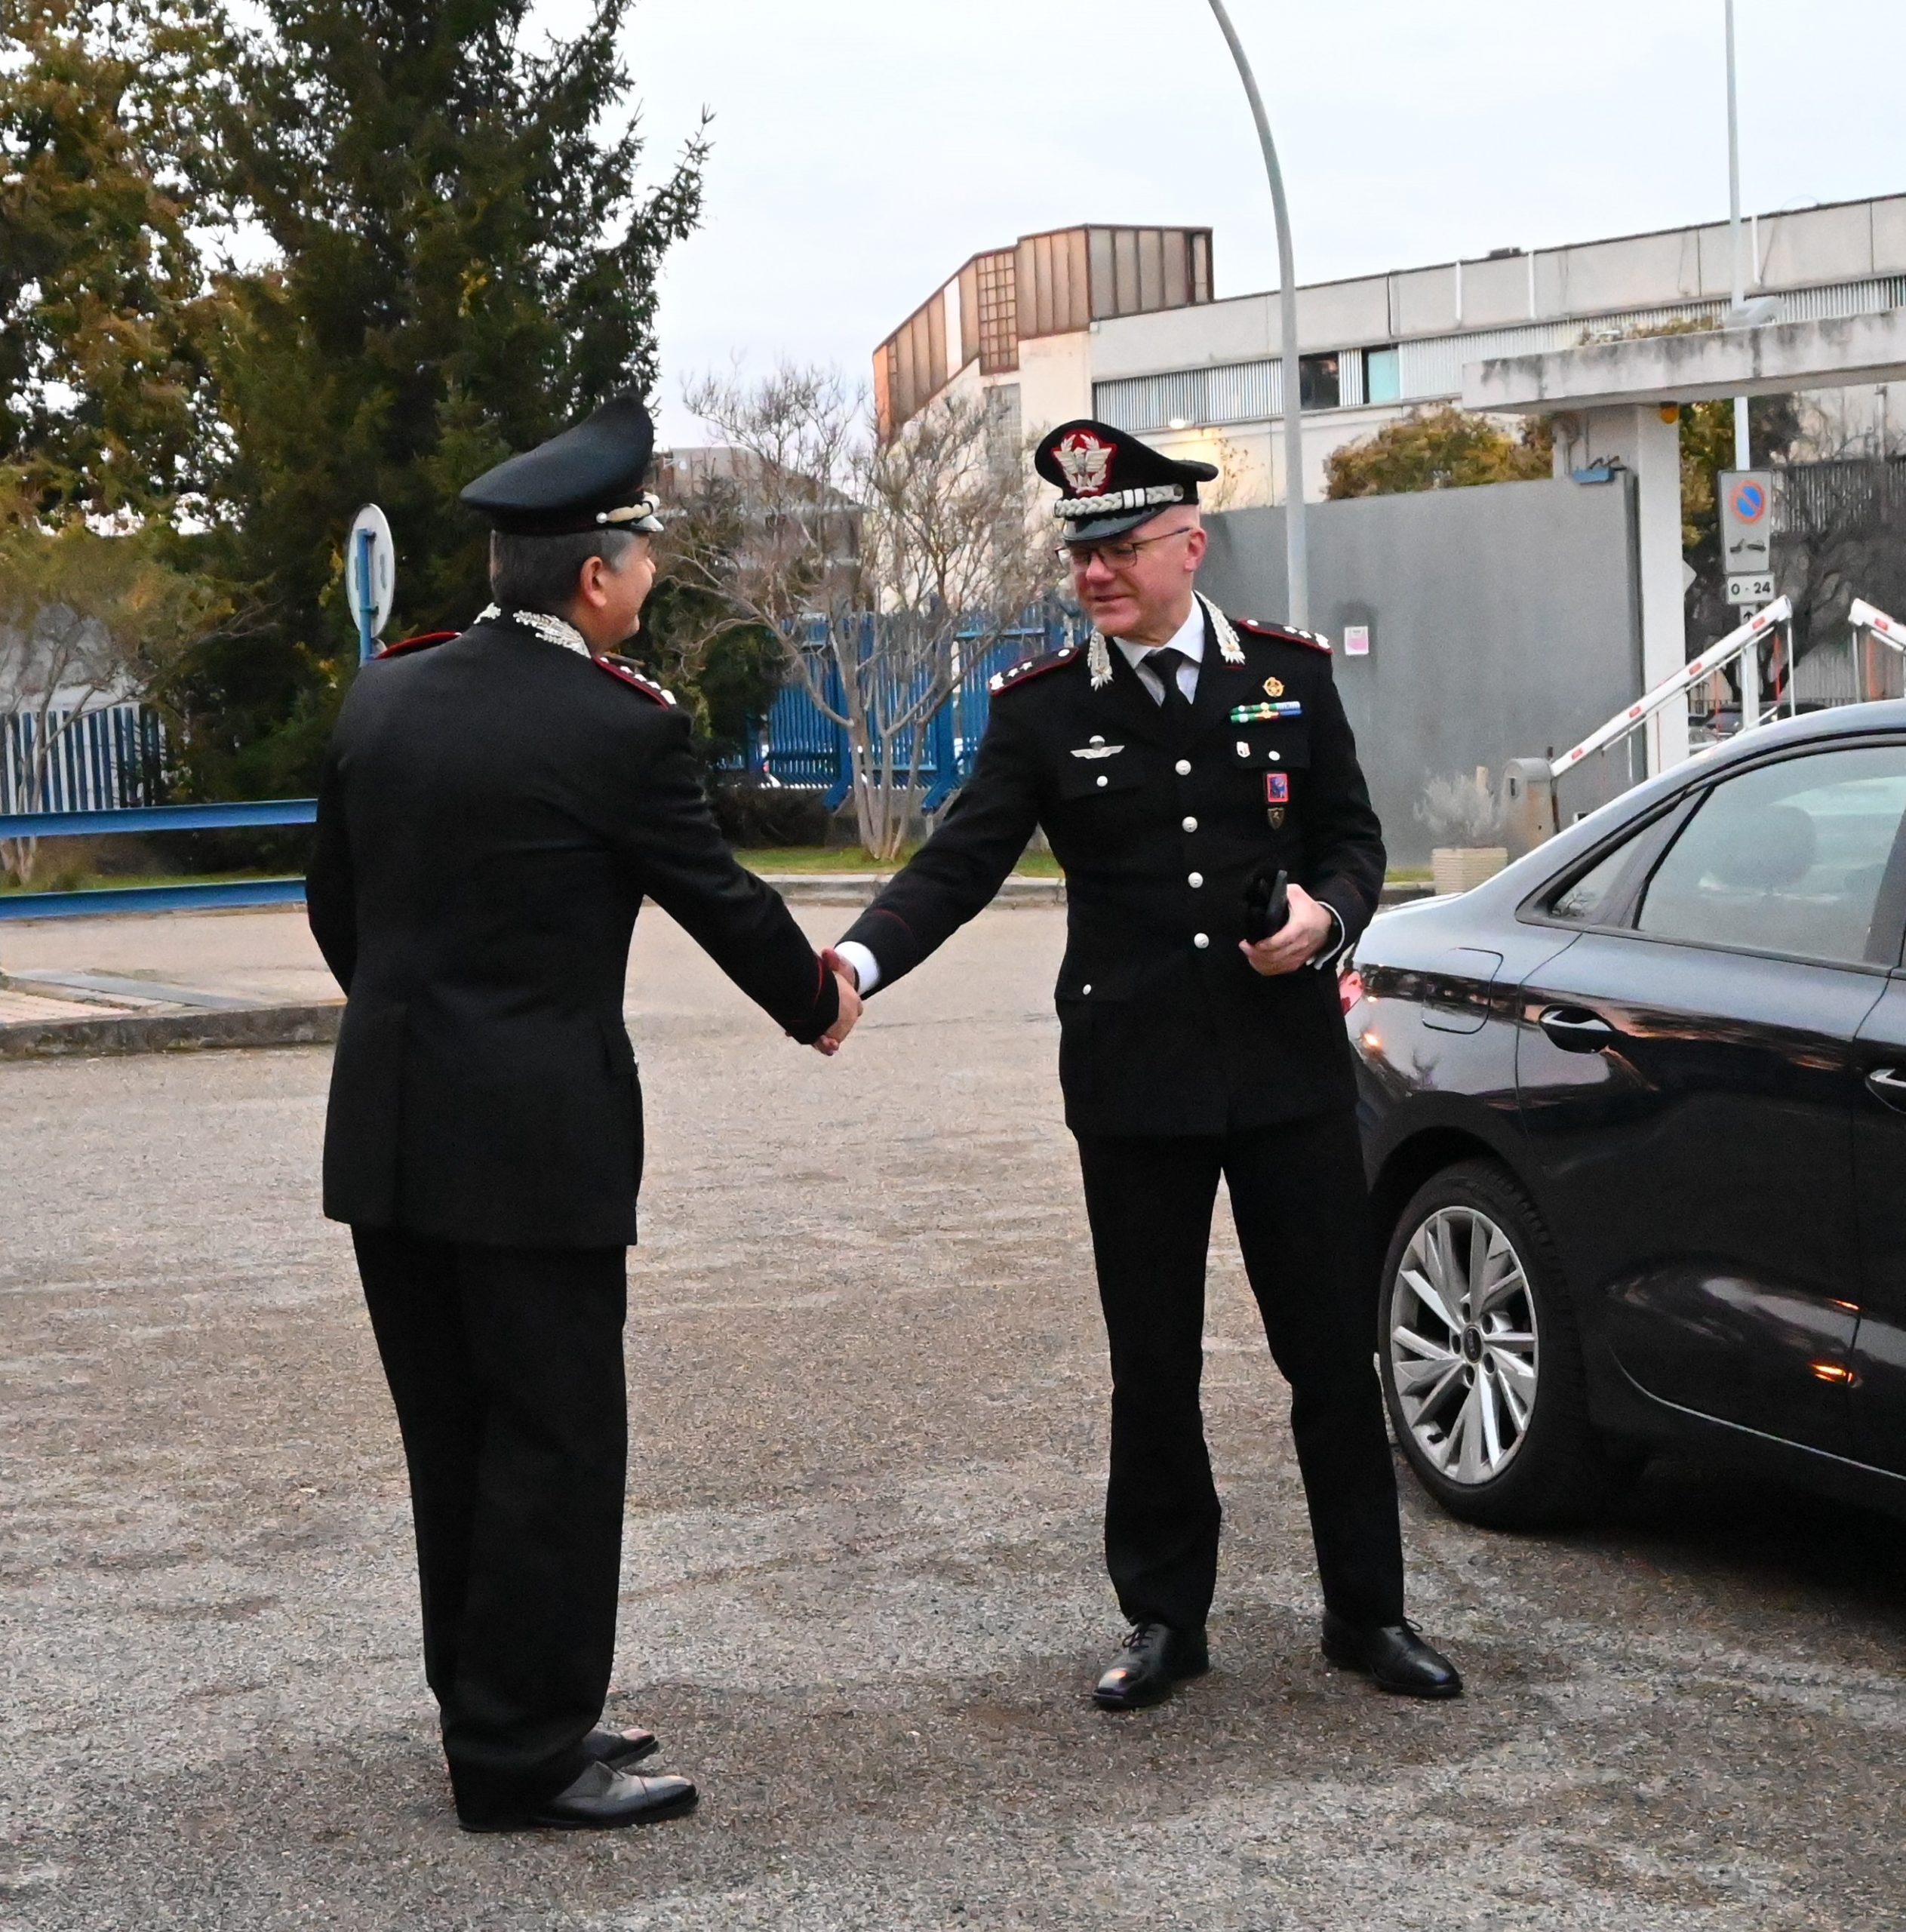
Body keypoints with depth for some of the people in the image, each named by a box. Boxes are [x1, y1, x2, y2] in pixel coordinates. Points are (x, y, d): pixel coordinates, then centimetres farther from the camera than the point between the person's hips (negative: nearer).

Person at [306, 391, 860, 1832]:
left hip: (387, 1131, 7)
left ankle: (495, 1710, 26)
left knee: (455, 1439, 15)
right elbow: (720, 898, -2)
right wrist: (819, 1000, 16)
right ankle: (526, 1756, 8)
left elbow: (336, 905, 13)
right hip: (535, 1142, -7)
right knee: (555, 1441, 2)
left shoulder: (385, 696, 5)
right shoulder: (620, 727, -13)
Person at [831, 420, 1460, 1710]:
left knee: (1333, 1349, 6)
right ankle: (1167, 1620, 20)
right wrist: (857, 962, -22)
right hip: (1133, 1080, 0)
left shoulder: (1290, 675, 4)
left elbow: (1355, 837, 10)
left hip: (1290, 1068, 0)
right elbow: (960, 865, -5)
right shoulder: (1043, 710, 1)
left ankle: (1368, 1613, 19)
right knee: (1152, 1366, 7)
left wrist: (1327, 915, -12)